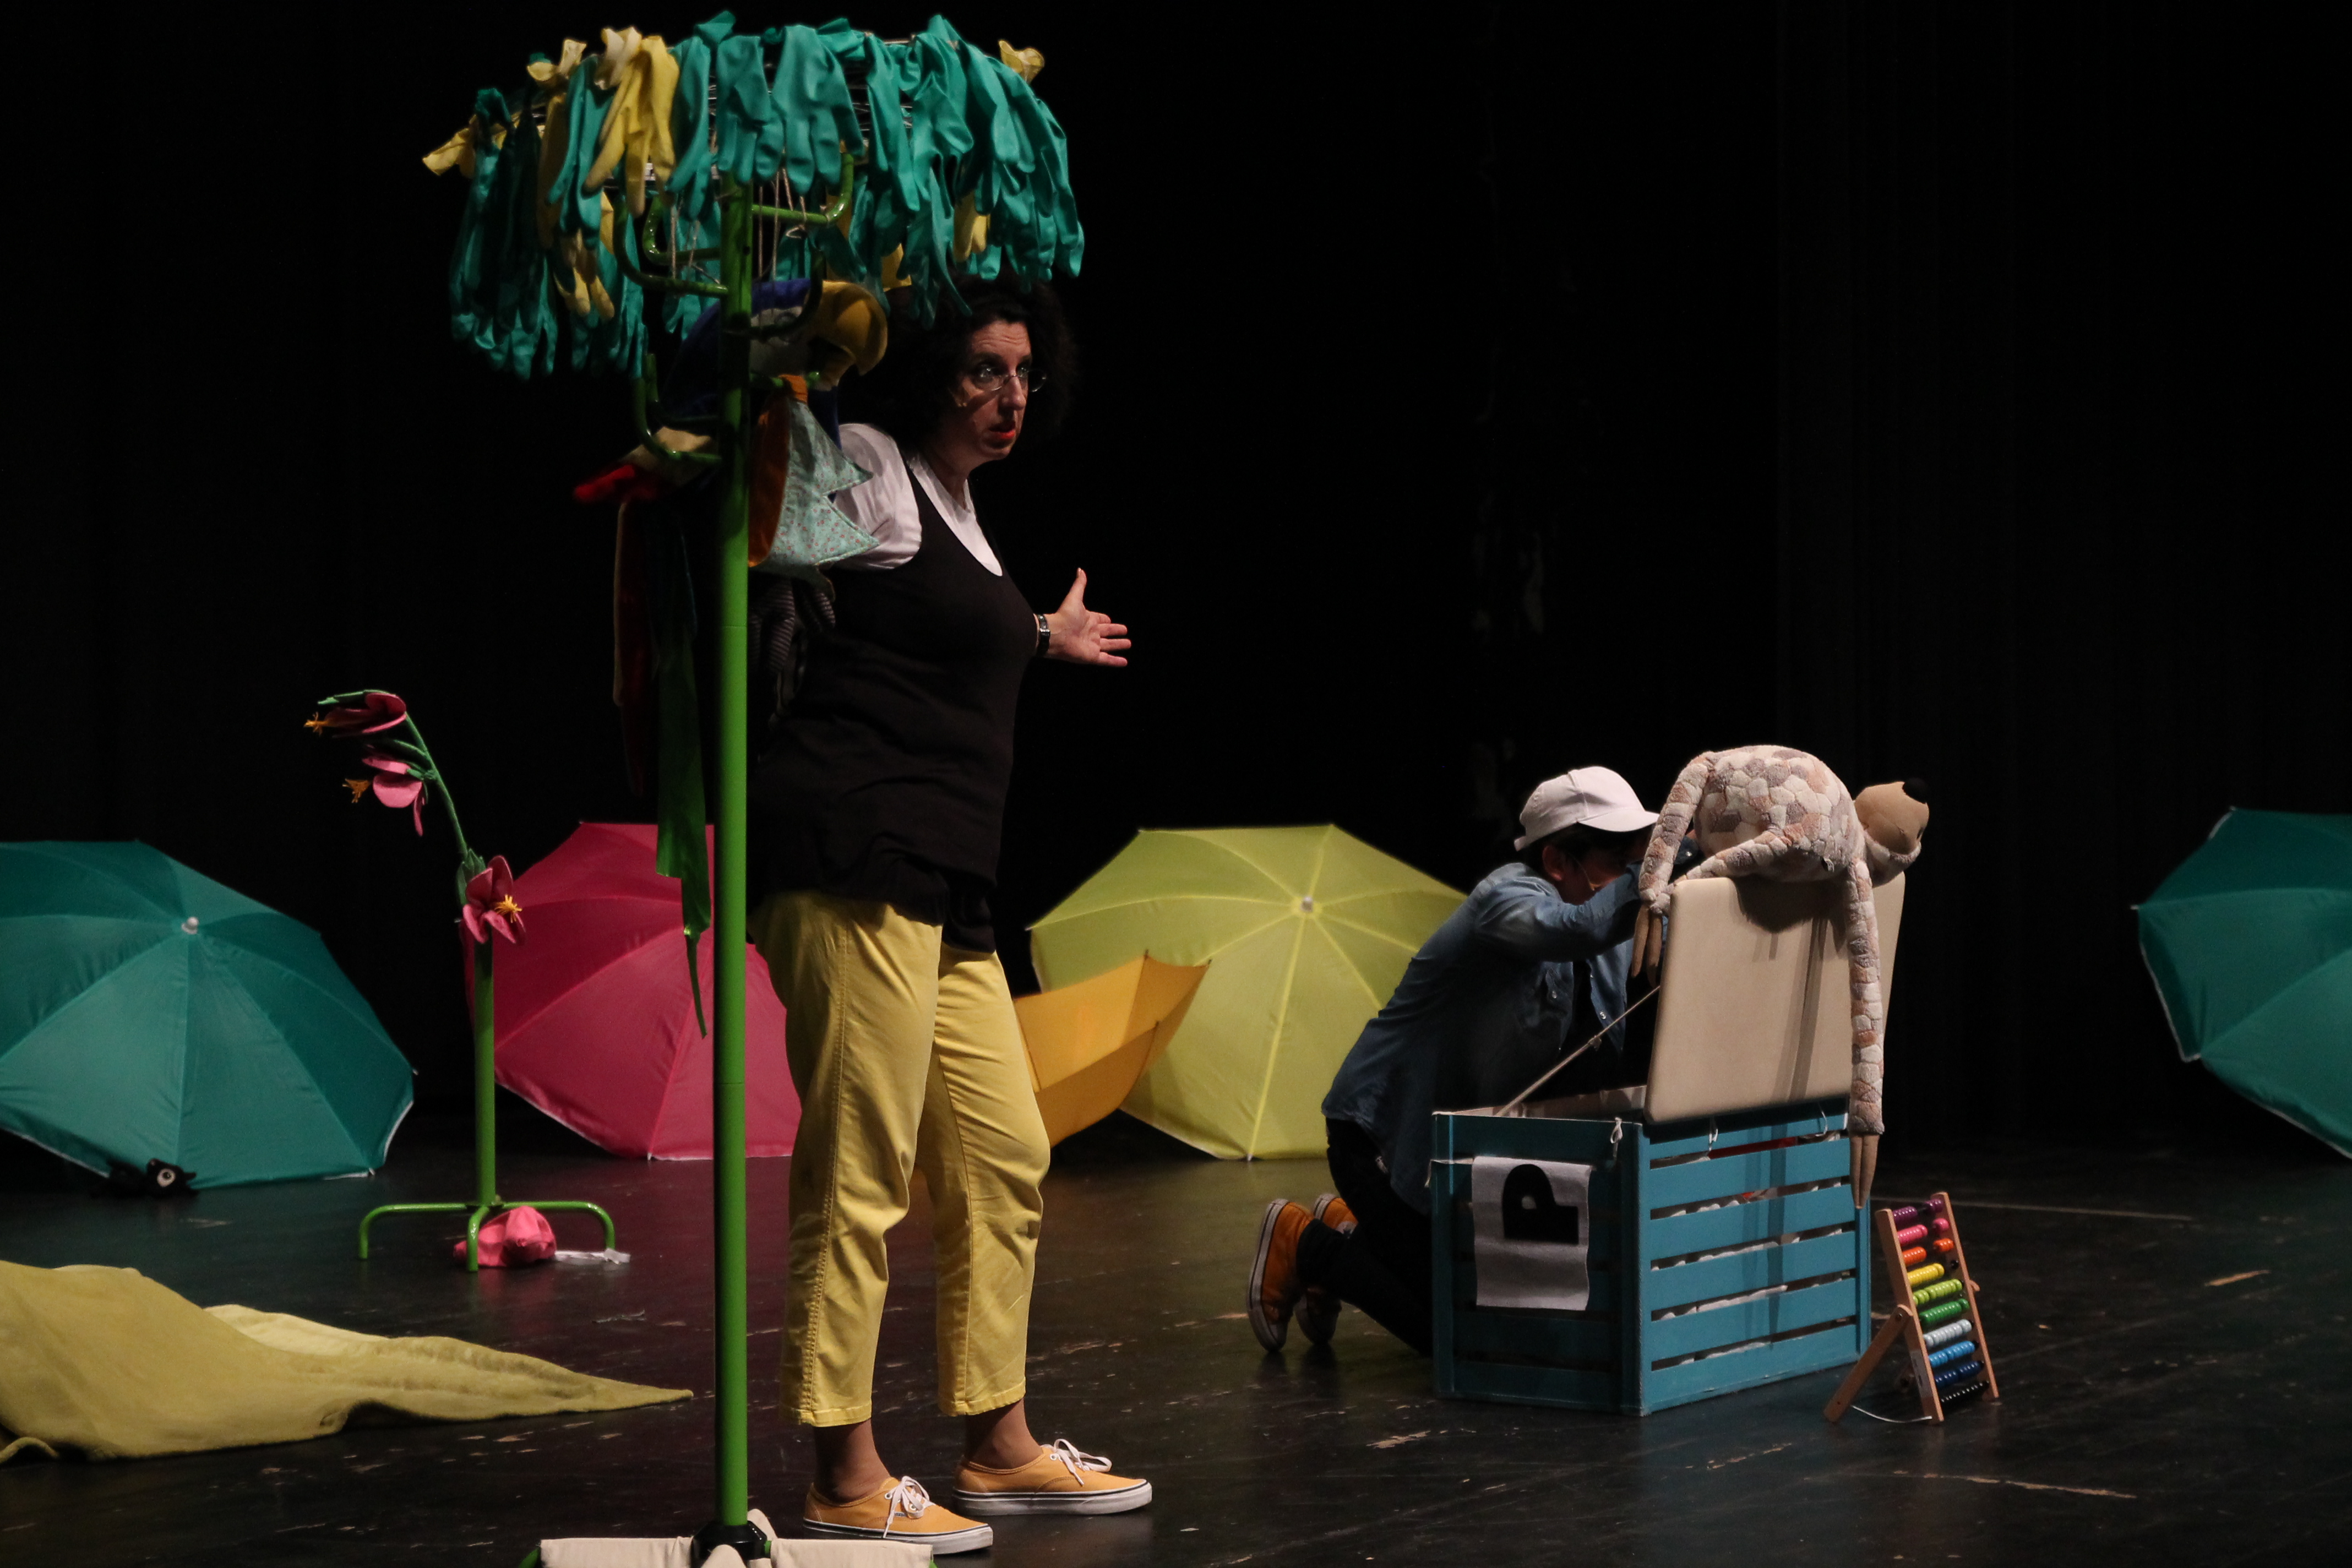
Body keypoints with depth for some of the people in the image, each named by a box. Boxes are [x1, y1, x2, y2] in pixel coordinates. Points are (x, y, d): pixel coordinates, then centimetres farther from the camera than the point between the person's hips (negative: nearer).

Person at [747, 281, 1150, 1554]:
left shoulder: (953, 506, 21)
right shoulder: (868, 471, -5)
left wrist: (1042, 637, 49)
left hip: (936, 887, 10)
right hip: (852, 865, -10)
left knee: (1004, 1159, 13)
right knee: (861, 1175, -8)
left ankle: (1000, 1446, 23)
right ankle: (845, 1482, -2)